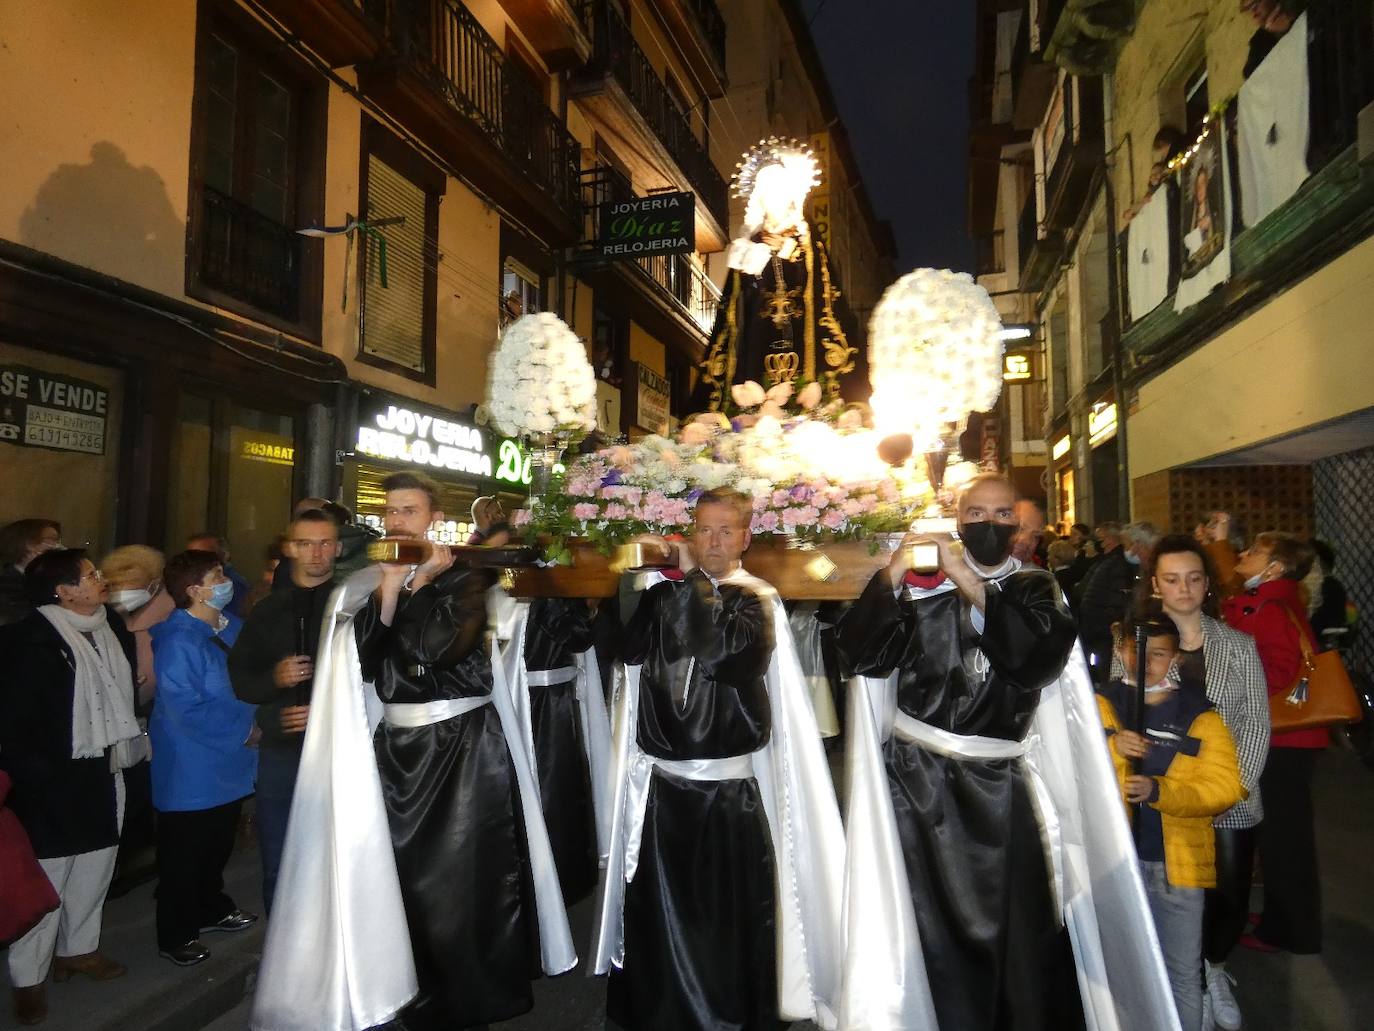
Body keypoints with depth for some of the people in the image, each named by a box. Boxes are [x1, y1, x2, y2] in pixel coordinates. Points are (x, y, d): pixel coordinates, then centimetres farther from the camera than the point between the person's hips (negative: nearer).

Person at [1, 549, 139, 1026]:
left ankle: (78, 947, 37)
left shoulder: (111, 626, 2)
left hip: (104, 770, 7)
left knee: (95, 865, 19)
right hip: (52, 780, -7)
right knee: (46, 874, 4)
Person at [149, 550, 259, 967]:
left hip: (229, 767, 8)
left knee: (219, 846, 23)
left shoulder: (232, 626, 2)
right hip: (191, 772, -7)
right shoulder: (178, 642, -23)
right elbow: (187, 710, -25)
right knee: (183, 856, 9)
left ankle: (212, 908, 42)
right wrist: (245, 731, -18)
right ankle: (175, 936, 26)